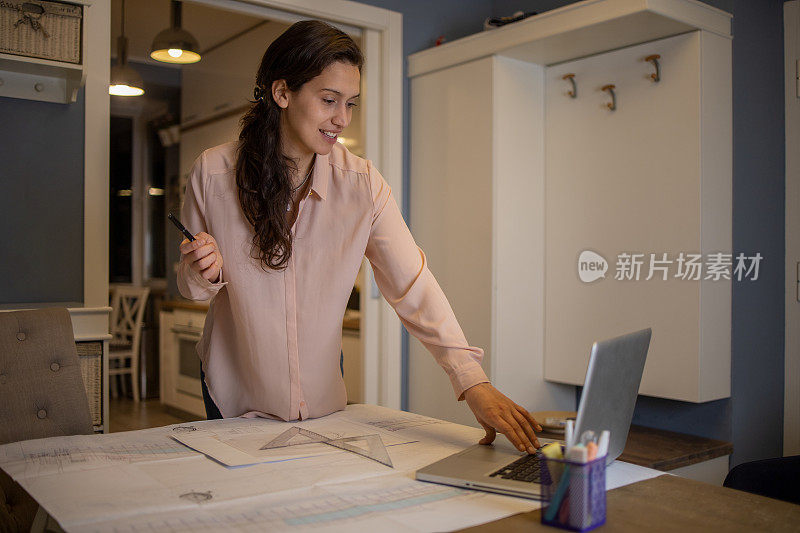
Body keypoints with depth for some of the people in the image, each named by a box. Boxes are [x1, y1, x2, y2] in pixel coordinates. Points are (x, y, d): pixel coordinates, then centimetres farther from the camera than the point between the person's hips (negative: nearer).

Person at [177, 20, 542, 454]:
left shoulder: (362, 183, -16)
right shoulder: (212, 172, -15)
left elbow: (413, 287, -22)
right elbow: (190, 287, -2)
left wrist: (473, 383, -33)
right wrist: (204, 274, -27)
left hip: (321, 392, 1)